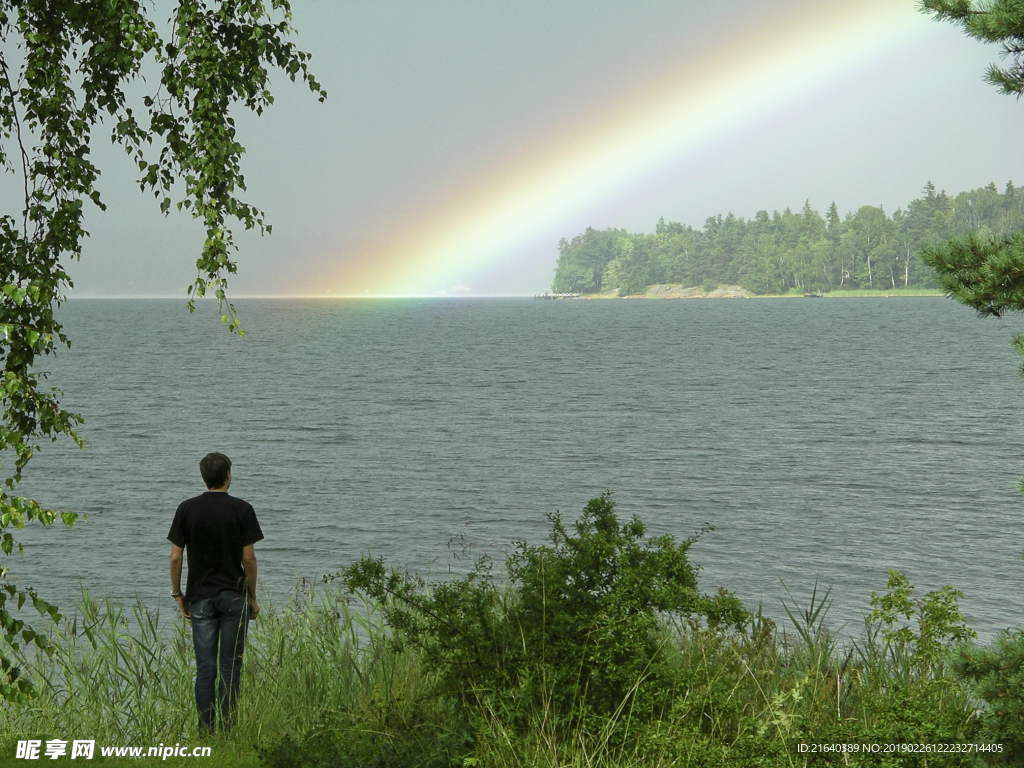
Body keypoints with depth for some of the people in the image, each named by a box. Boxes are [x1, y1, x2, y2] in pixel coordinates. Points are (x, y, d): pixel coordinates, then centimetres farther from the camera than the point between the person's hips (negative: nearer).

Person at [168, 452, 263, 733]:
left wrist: (177, 594, 10)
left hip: (200, 597, 1)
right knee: (230, 666, 2)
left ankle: (205, 732, 0)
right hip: (233, 595, -1)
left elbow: (175, 557, -1)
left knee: (205, 667, 3)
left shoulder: (187, 509, 0)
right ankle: (226, 729, 0)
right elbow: (248, 558, -5)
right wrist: (252, 597, 5)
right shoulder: (241, 509, -5)